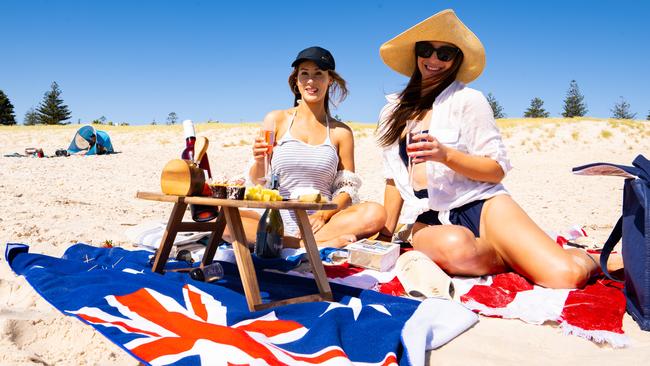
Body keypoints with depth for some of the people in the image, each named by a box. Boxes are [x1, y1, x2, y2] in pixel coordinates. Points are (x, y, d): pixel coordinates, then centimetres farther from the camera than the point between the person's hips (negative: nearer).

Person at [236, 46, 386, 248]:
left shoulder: (341, 132, 9)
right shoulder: (276, 120, 8)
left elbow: (348, 188, 7)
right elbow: (256, 181, 9)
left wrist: (323, 214, -11)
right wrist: (259, 161, -13)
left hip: (320, 222, 0)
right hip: (277, 220, 0)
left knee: (376, 213, -25)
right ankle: (318, 245, -27)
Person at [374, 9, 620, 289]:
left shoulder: (467, 100, 1)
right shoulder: (392, 113, 15)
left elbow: (498, 169, -2)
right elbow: (394, 180, 19)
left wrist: (446, 155, -19)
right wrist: (385, 235, 15)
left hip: (481, 206, -2)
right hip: (429, 221, 3)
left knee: (565, 276, -26)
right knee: (456, 247, -37)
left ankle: (583, 258, 12)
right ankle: (513, 257, -3)